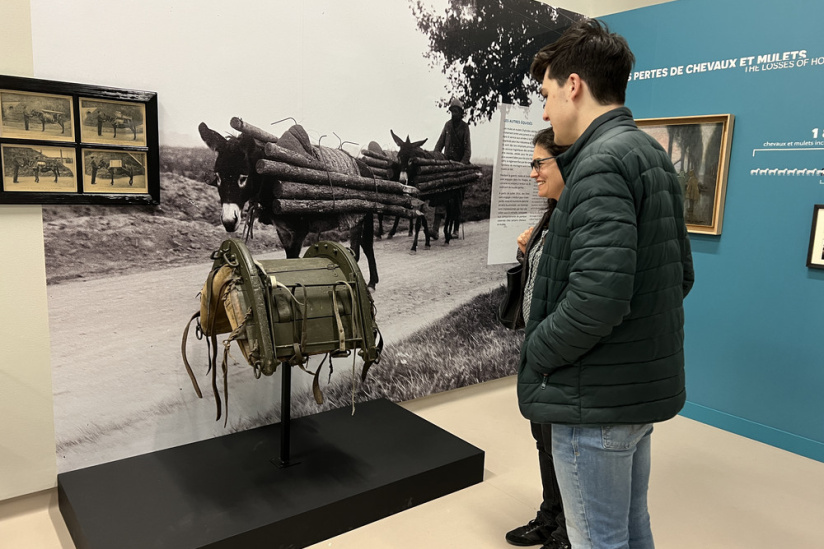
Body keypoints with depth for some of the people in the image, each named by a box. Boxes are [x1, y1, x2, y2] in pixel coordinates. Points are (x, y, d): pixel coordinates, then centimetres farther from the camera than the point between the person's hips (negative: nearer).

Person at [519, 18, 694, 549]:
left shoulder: (601, 162, -18)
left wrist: (535, 356, -14)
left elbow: (597, 296, -29)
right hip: (647, 386, 10)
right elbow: (681, 276, 15)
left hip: (598, 396, -10)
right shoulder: (654, 155, 11)